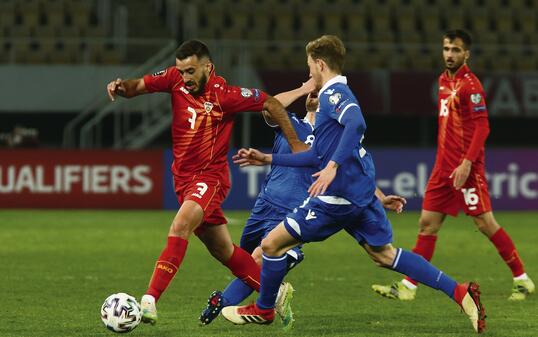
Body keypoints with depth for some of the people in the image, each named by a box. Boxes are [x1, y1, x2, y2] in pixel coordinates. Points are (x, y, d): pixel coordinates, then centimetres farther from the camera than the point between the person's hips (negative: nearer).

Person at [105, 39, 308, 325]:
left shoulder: (224, 95, -17)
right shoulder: (175, 79, -4)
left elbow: (271, 104, -9)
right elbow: (138, 87, 0)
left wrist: (296, 145, -7)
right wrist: (122, 86, -24)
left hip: (210, 177, -7)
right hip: (184, 177, 7)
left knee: (179, 229, -29)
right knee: (223, 251, 14)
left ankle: (150, 300, -38)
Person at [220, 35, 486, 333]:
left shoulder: (333, 93, -10)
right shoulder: (333, 95, 21)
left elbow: (356, 124, -32)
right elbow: (317, 156, 26)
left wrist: (333, 166, -37)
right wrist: (269, 159, 27)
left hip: (339, 196, -10)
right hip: (362, 194, 10)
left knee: (272, 243, 1)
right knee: (384, 254, 12)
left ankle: (263, 310, 17)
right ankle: (459, 292, 4)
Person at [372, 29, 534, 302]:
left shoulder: (470, 84, -11)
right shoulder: (444, 80, 14)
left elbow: (482, 127, -17)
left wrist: (467, 163, -23)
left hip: (466, 168, -8)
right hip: (443, 166, 8)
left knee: (485, 223, -6)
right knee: (427, 223, 5)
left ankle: (522, 281, 4)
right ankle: (408, 287, 6)